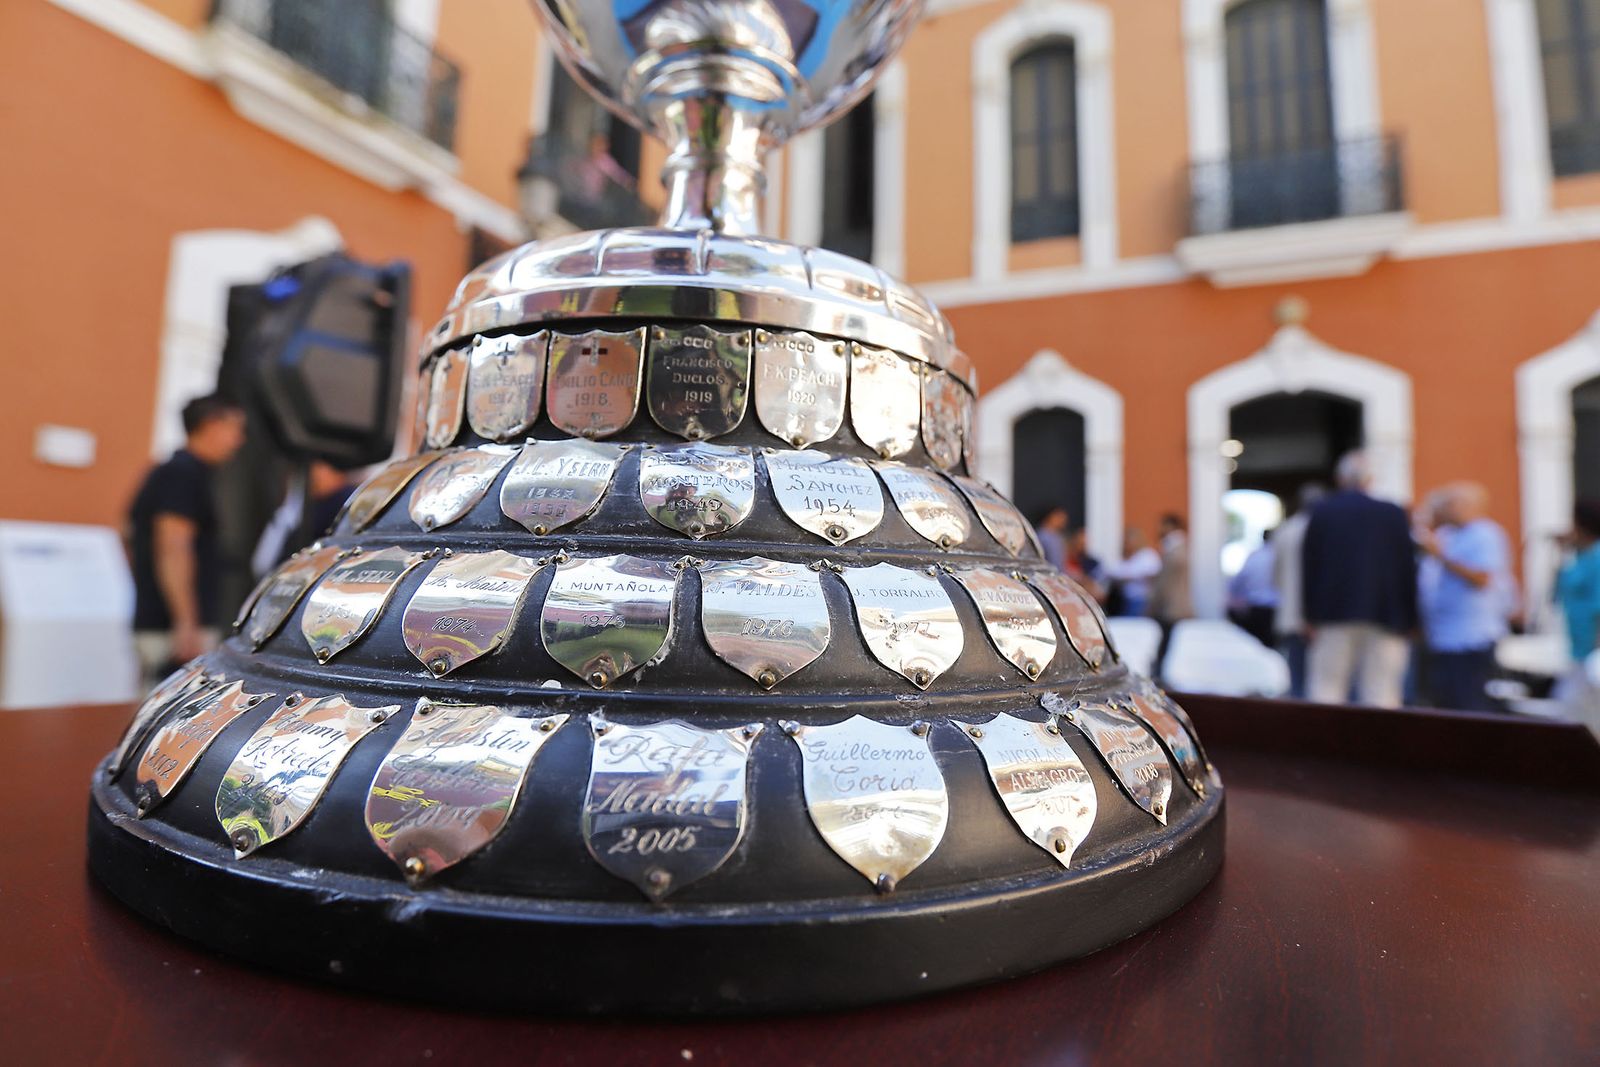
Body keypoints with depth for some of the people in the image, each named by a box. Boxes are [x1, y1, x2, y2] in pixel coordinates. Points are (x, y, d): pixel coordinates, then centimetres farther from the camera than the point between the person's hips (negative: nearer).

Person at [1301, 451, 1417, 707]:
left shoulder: (1321, 511, 1)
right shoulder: (1394, 514, 2)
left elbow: (1309, 566, -1)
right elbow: (1408, 569, 2)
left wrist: (1311, 616, 2)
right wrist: (1409, 621, 7)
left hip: (1334, 612, 0)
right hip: (1385, 617, 1)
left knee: (1326, 689, 2)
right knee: (1381, 695, 3)